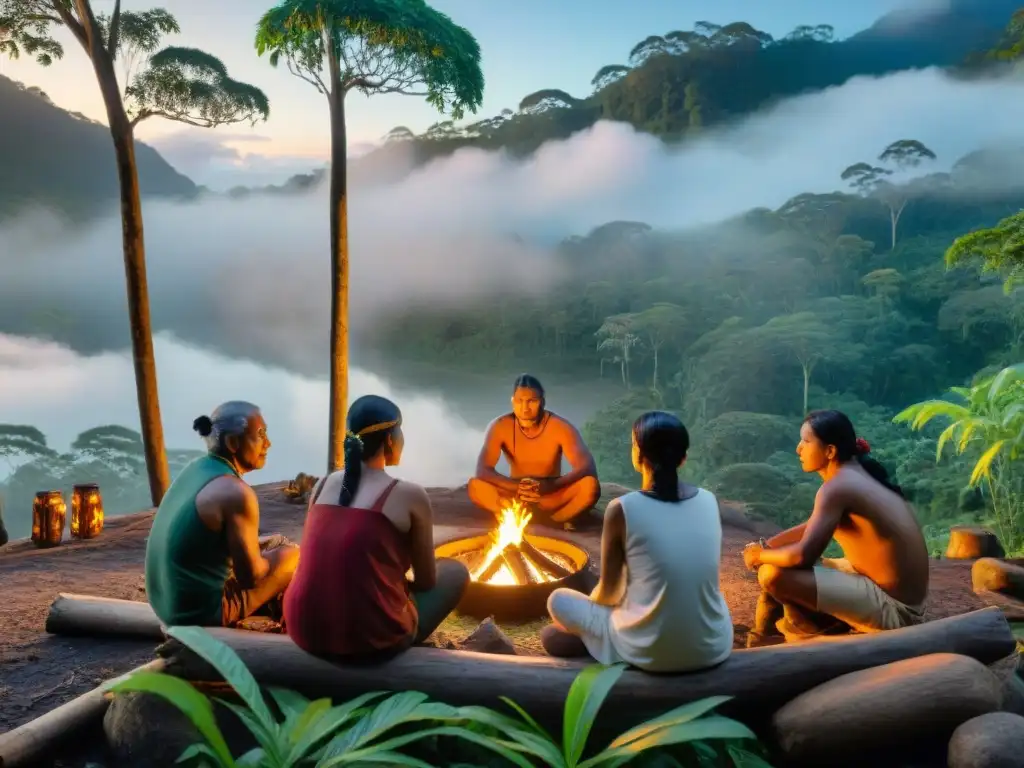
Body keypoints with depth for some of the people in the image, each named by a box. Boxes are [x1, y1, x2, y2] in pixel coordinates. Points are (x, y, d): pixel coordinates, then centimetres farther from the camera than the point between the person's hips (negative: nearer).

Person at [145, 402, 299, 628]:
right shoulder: (235, 493, -23)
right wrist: (277, 552, 1)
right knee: (293, 555, 2)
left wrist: (258, 544, 14)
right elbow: (250, 576, -18)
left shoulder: (196, 468, 4)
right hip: (201, 610, -9)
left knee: (278, 542, 22)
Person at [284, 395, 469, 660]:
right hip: (372, 639, -5)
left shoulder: (322, 485, 6)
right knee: (456, 571, 17)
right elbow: (427, 581, 3)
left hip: (304, 631, 6)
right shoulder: (409, 495, -9)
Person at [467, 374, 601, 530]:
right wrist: (515, 486, -41)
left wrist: (551, 485, -45)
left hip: (551, 497, -1)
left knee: (590, 486, -31)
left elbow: (588, 467, -28)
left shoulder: (560, 427, -18)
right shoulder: (500, 427, -16)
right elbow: (482, 470, -23)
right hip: (515, 496, 1)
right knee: (475, 485, -29)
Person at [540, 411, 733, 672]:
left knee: (558, 600, 17)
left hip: (650, 653, -4)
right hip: (714, 648, 4)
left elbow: (609, 590, -3)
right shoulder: (709, 501, -1)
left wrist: (590, 603, 19)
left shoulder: (622, 509, -13)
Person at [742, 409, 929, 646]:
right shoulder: (859, 475, 10)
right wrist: (766, 546, 10)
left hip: (891, 608, -10)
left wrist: (761, 555, -6)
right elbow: (813, 527, 22)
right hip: (897, 594, 10)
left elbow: (803, 555, -26)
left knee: (773, 575, -20)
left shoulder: (838, 487, -20)